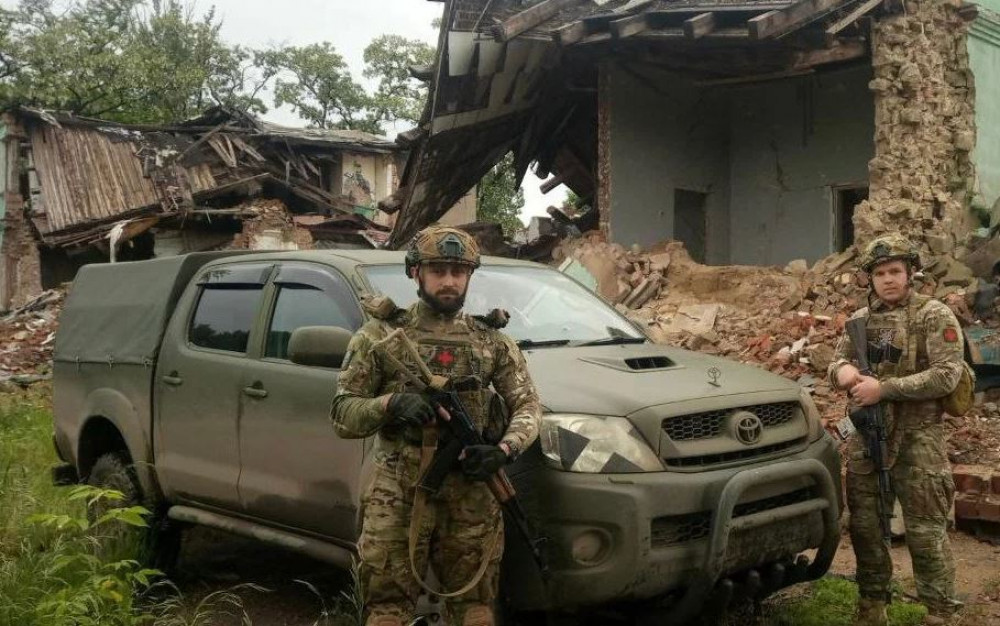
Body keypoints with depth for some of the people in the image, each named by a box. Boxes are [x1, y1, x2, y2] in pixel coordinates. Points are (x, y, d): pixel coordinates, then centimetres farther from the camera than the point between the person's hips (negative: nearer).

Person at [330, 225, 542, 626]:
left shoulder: (492, 341, 11)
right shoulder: (381, 335, 4)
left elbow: (527, 405, 7)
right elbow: (342, 414, 1)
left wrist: (504, 450, -13)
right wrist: (390, 404, -19)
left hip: (473, 496, 2)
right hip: (398, 496, -2)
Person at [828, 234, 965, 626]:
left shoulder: (934, 316, -7)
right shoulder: (861, 319, 11)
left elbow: (946, 375, -15)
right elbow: (837, 361, 15)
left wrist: (884, 388, -20)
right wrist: (842, 369, -11)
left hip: (916, 438, -6)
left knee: (925, 531, -2)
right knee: (864, 526, 12)